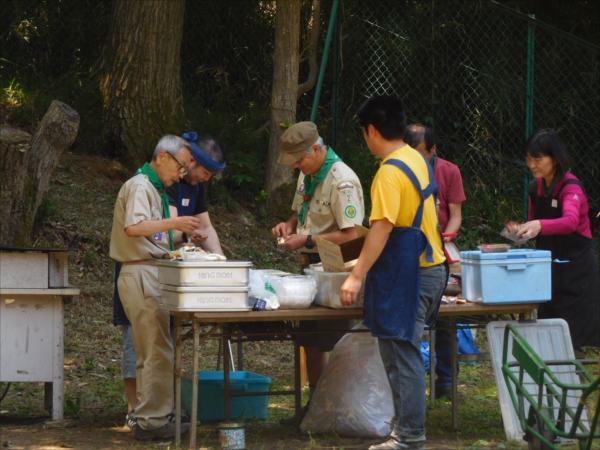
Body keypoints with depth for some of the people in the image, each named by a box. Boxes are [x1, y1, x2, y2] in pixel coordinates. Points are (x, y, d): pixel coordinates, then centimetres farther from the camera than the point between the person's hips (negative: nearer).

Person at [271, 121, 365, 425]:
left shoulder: (342, 181, -20)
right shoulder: (307, 175, 9)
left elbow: (350, 235, -23)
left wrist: (307, 240, -22)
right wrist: (289, 225, 3)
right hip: (311, 264, 9)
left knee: (336, 346, -4)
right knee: (310, 340, 15)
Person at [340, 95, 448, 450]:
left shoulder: (391, 171, -16)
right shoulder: (418, 160, 13)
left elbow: (382, 228, -22)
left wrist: (357, 276, -21)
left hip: (405, 275, -9)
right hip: (430, 268, 9)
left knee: (402, 356, -6)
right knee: (405, 353, 15)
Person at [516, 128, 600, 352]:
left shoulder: (570, 187, -17)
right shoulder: (536, 187, 6)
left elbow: (570, 221, -37)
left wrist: (540, 226, -54)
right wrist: (522, 231, -3)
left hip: (575, 269, -7)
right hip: (549, 269, 7)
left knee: (572, 338, -9)